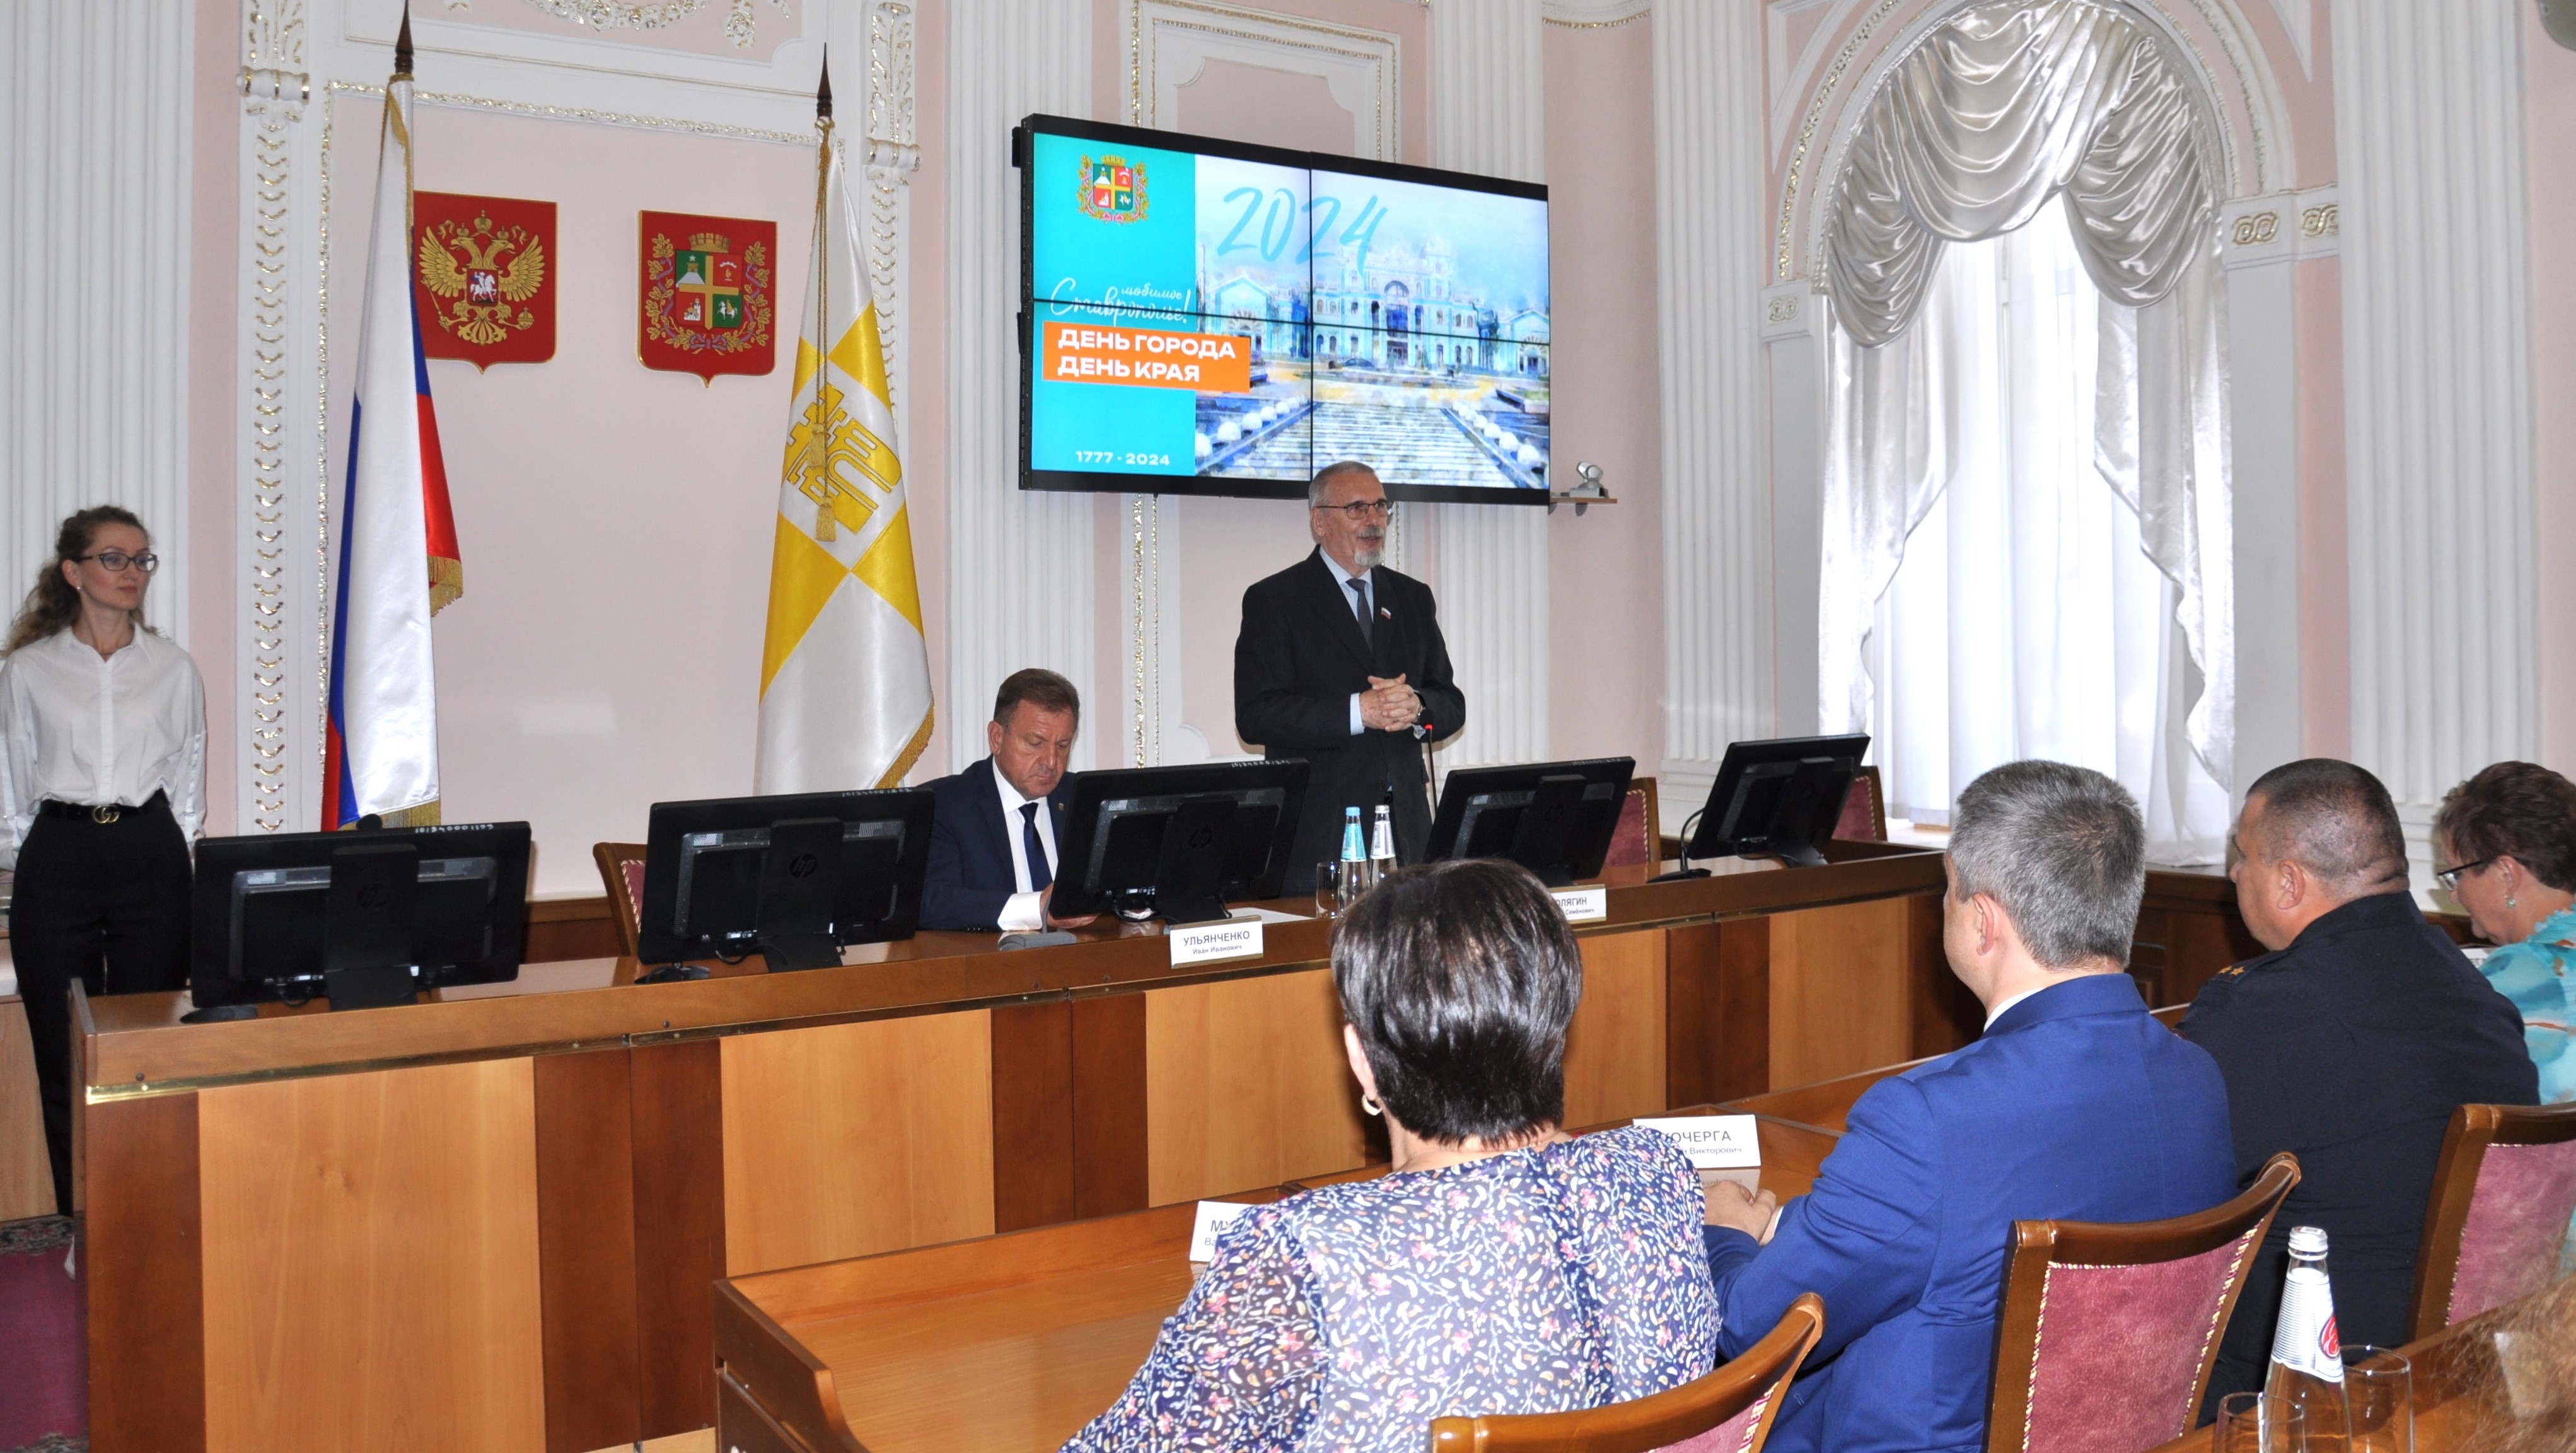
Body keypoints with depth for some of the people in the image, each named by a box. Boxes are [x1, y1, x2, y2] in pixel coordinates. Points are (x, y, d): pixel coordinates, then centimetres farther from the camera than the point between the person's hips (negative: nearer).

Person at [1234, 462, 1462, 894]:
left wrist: (1417, 706, -10)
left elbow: (1452, 706, 14)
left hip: (1406, 825, 4)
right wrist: (1358, 711, -18)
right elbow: (1255, 716, -10)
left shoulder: (1413, 598, 16)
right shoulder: (1273, 600, 0)